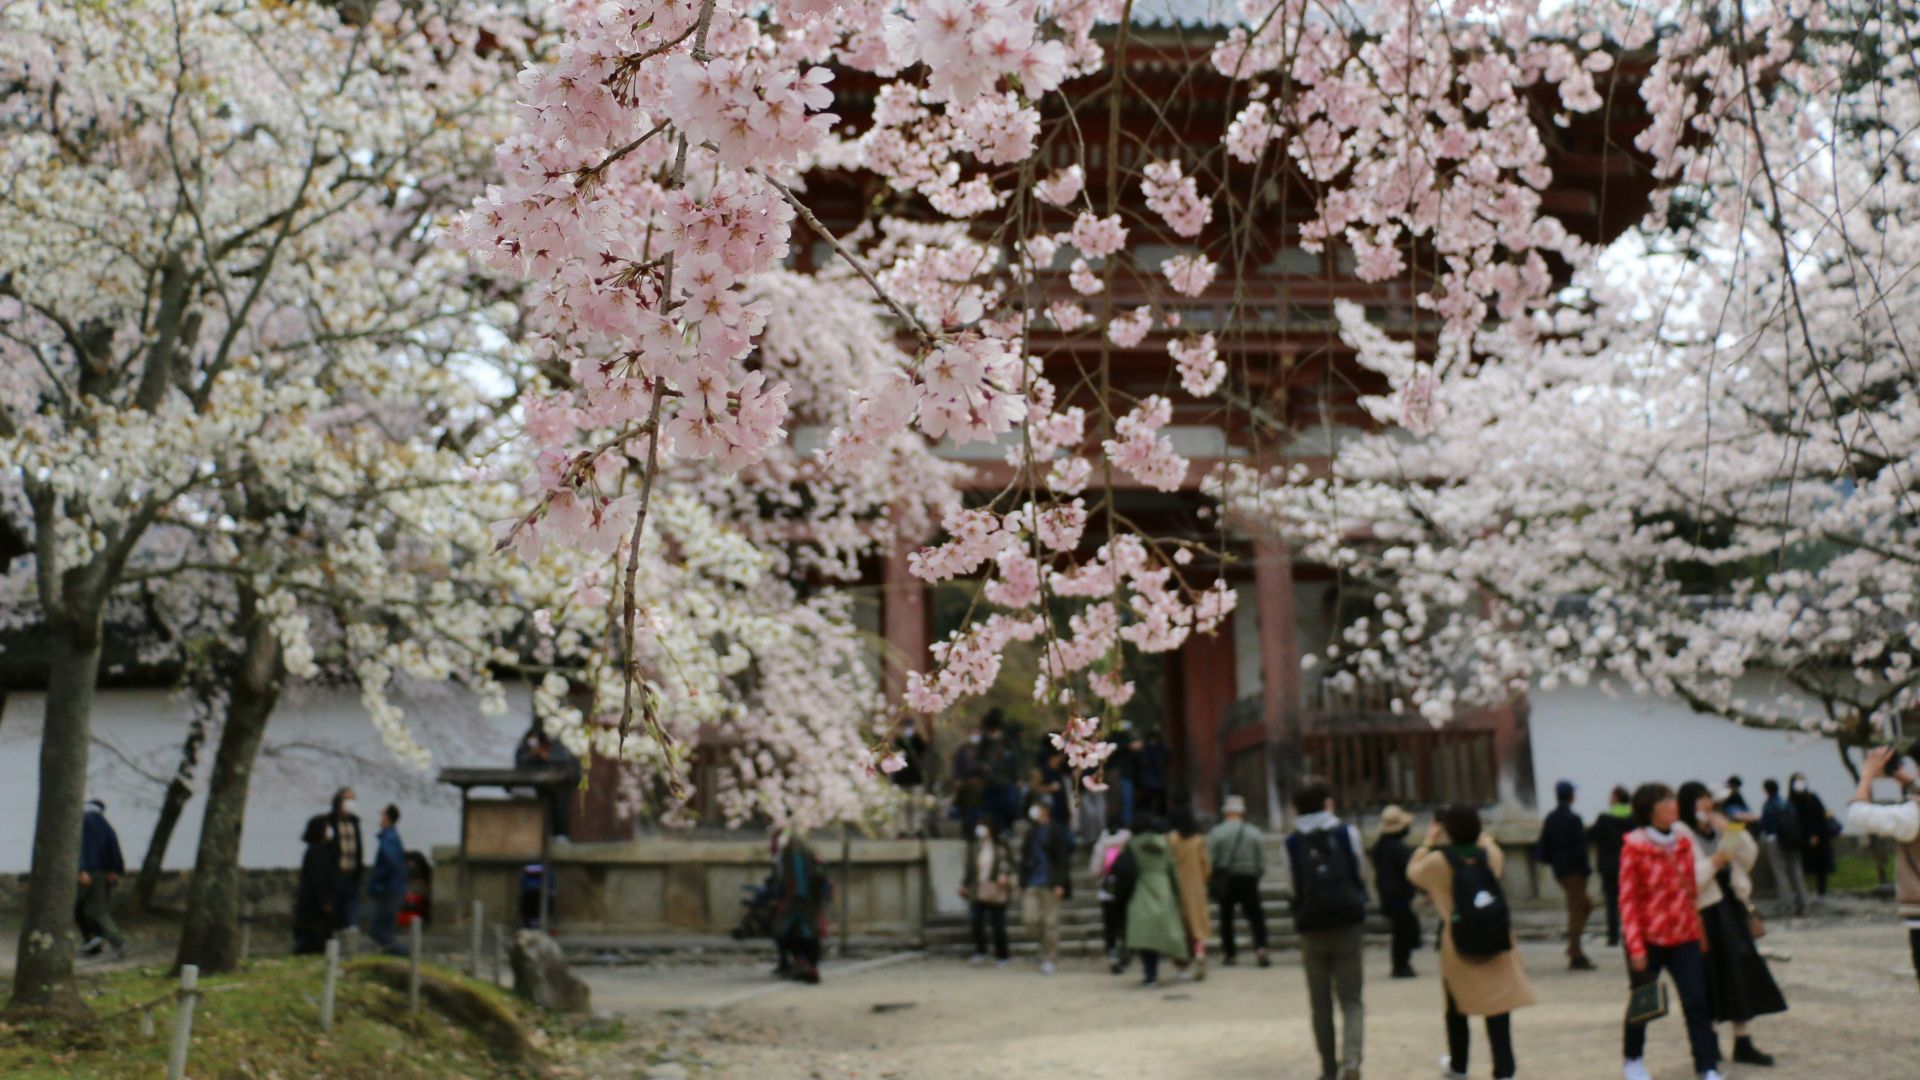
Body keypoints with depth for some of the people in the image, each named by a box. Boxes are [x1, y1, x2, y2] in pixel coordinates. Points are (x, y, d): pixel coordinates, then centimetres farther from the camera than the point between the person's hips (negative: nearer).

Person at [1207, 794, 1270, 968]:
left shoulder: (1215, 833, -6)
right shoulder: (1255, 833, 0)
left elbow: (1209, 861, -7)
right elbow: (1262, 863, 1)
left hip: (1225, 880, 0)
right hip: (1249, 880, 1)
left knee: (1226, 916, 11)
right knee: (1255, 915, 4)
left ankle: (1228, 953, 12)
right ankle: (1261, 946, -16)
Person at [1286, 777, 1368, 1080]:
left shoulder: (1292, 842, 1)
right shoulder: (1347, 832, 1)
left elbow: (1295, 887, -1)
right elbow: (1359, 876, 5)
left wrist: (1301, 920, 9)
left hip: (1312, 927, 0)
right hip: (1348, 922, 0)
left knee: (1321, 1004, 10)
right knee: (1351, 999, 4)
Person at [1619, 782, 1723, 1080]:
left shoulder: (1683, 843, 4)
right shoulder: (1634, 846, -13)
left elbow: (1691, 890, 13)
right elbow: (1628, 900, -13)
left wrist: (1698, 930, 11)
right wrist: (1635, 947, -16)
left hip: (1684, 936, 4)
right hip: (1649, 937, -4)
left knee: (1697, 1002, -4)